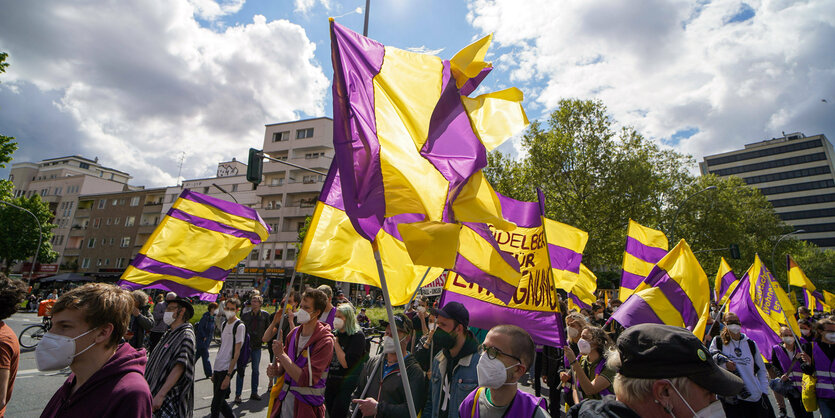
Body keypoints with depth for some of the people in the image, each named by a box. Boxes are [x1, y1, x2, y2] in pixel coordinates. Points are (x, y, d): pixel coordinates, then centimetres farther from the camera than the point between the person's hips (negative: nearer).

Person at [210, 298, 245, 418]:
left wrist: (228, 375, -16)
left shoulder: (240, 326, -12)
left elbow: (237, 352, -14)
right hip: (218, 368, 7)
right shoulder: (224, 324, 10)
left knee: (216, 404, -2)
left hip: (227, 369, -7)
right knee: (218, 400, 14)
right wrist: (214, 372, 17)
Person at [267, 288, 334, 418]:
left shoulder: (324, 341, -21)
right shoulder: (294, 332, 1)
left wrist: (281, 354, -23)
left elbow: (306, 379, -26)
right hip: (285, 398, 6)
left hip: (307, 406, -5)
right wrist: (276, 370, -10)